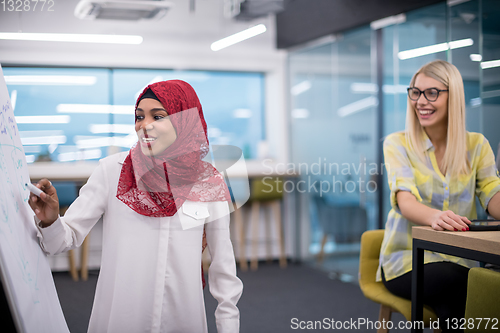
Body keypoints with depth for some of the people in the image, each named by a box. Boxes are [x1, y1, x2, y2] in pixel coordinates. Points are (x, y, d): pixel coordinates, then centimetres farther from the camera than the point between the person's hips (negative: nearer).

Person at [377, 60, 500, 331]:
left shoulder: (476, 145, 9)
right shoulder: (397, 144, 0)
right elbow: (405, 201, -15)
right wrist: (434, 216, -39)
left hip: (458, 262, 2)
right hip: (405, 261, -1)